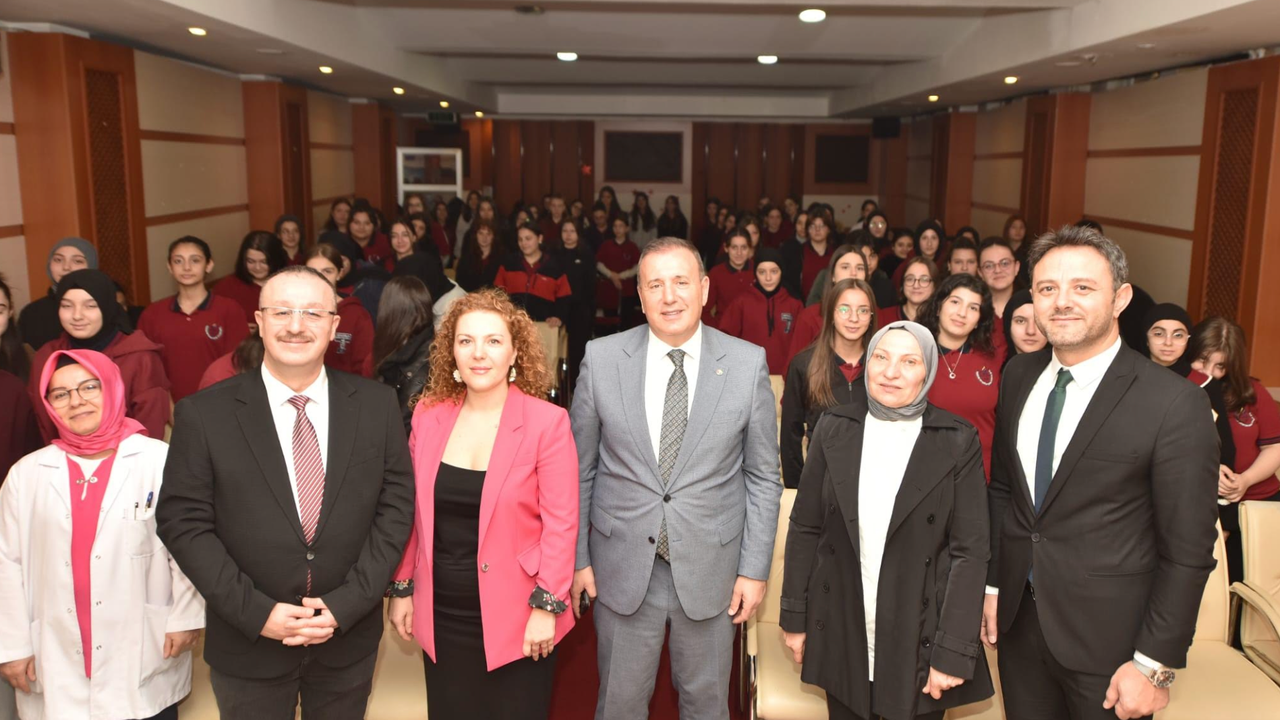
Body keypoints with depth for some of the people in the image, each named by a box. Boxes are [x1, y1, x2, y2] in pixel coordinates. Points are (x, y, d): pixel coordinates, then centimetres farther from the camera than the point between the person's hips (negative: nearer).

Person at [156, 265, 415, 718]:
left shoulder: (377, 405, -4)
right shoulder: (204, 414, -8)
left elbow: (396, 506, -4)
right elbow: (183, 523, -7)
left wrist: (347, 603, -12)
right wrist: (255, 612, -14)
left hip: (349, 638, 2)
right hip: (247, 647, -1)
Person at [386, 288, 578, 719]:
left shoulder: (547, 422, -11)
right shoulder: (429, 416, 1)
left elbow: (560, 522, -11)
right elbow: (412, 511, 8)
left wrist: (546, 606, -13)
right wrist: (402, 588, 9)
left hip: (514, 614, -3)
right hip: (442, 613, 4)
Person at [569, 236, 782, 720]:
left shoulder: (747, 364, -6)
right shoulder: (601, 359, -6)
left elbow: (763, 477, -1)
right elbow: (580, 470, 1)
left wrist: (755, 569, -2)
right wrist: (576, 558, 2)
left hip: (710, 566, 0)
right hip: (623, 566, 0)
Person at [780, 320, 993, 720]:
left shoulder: (958, 442, -6)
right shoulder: (834, 428, 0)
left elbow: (970, 551, -7)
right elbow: (805, 527, 3)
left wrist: (953, 652, -11)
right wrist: (794, 616, 2)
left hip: (919, 639, -1)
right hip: (842, 635, 2)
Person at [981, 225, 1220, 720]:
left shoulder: (1175, 404, -16)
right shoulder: (1019, 376, 1)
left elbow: (1188, 550, -13)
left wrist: (1155, 665, -12)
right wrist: (992, 585, 9)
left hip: (1108, 634, -4)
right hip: (1017, 619, 5)